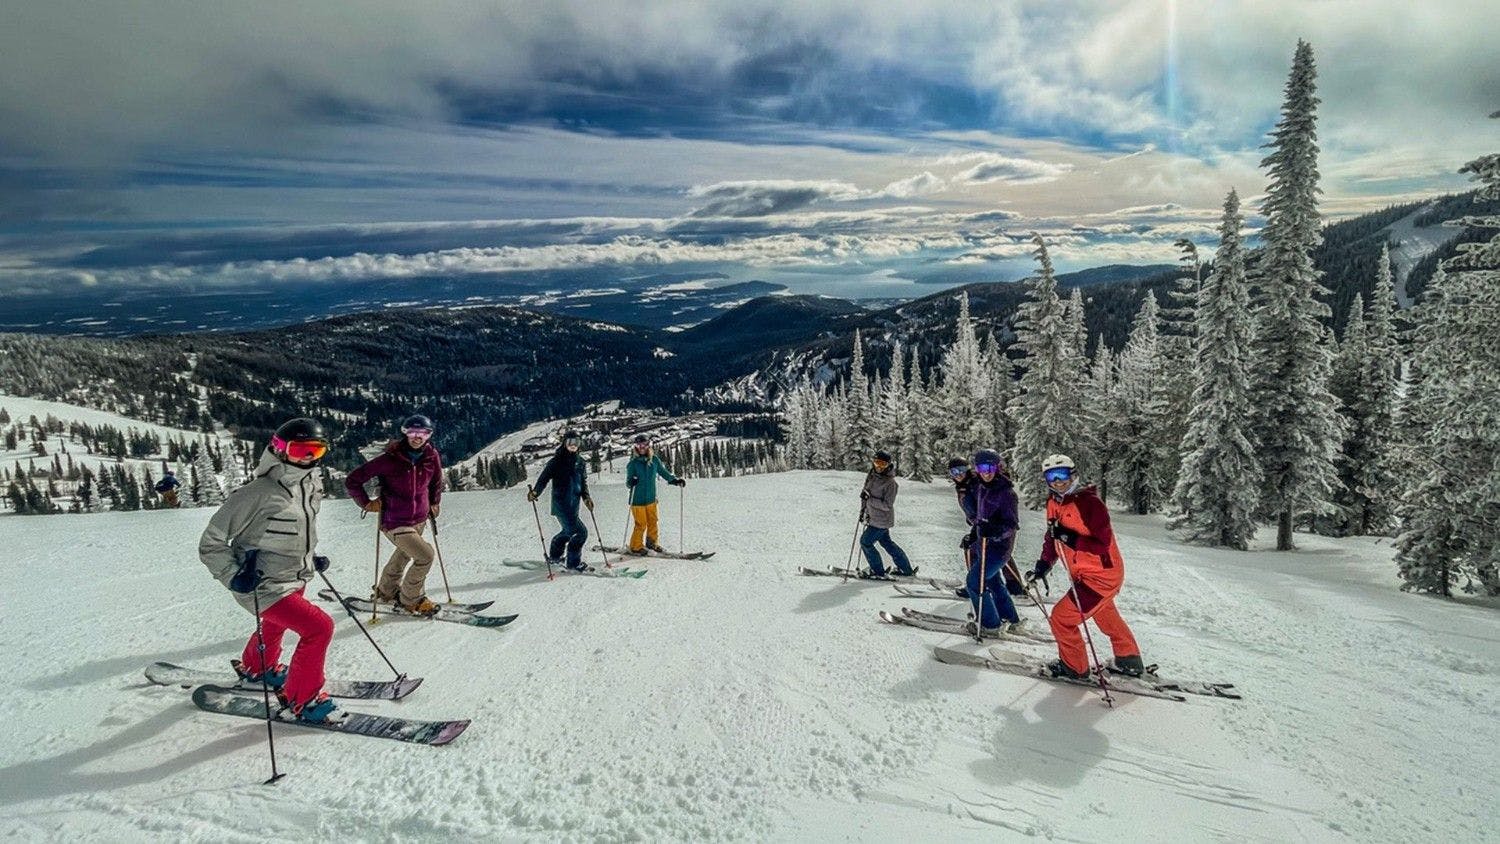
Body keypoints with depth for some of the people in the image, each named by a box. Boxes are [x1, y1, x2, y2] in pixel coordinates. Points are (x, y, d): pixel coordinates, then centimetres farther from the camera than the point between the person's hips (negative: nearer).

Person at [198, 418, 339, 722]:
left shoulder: (311, 488, -3)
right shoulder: (257, 494, -26)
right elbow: (212, 543, -17)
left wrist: (311, 558, 11)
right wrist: (233, 576, -26)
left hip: (296, 580, 9)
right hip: (265, 587, -9)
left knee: (275, 626, 33)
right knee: (319, 627, -19)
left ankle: (254, 667, 65)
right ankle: (301, 698, 0)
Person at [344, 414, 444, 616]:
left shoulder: (432, 457, -6)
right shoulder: (389, 459, -19)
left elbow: (436, 482, 16)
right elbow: (352, 481, -11)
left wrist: (434, 504, 15)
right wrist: (367, 504, -10)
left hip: (420, 520, 6)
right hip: (395, 523, -6)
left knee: (403, 554, 24)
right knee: (426, 556, -14)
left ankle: (385, 592, 50)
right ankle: (411, 600, 7)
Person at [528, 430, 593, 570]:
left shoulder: (580, 462, 11)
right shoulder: (557, 461, -9)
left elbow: (583, 482, 18)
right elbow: (544, 478, -14)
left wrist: (586, 497, 3)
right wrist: (535, 492, -30)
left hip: (574, 504, 7)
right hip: (561, 504, -7)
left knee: (568, 531, 22)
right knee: (581, 532, -13)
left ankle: (554, 555, 44)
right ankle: (574, 563, 1)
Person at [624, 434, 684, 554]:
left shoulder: (654, 459, 2)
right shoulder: (633, 463, -8)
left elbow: (663, 472, 13)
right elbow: (628, 483, -9)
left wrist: (675, 480, 3)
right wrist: (631, 483, -31)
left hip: (651, 498, 4)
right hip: (637, 499, -4)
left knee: (652, 522, 11)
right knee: (641, 524, 0)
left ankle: (651, 543, 30)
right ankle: (636, 546, 17)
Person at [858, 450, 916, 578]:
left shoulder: (890, 483, -23)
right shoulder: (871, 475, -1)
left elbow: (887, 505, -25)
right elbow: (865, 491, 16)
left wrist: (870, 499, -30)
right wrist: (863, 508, 14)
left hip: (881, 521, -8)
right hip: (874, 518, 8)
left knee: (865, 542, -2)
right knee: (886, 542, 20)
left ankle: (878, 571, 13)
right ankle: (907, 569, 33)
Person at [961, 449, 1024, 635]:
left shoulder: (1007, 492, -19)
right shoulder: (980, 488, 4)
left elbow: (1012, 524, -20)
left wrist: (994, 530, -36)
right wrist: (973, 535, 18)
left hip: (998, 546, -9)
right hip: (983, 543, 9)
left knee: (975, 581, -8)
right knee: (993, 581, 20)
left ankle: (991, 624, 6)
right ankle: (1010, 619, 37)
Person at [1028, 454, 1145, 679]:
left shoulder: (1089, 502, -24)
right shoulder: (1054, 503, 1)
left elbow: (1103, 543, -27)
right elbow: (1052, 538, 10)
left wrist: (1071, 538, -36)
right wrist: (1042, 566, 1)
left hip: (1103, 575, -9)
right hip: (1085, 575, 9)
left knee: (1061, 617, -6)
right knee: (1107, 619, 28)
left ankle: (1074, 667, 14)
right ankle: (1130, 661, 49)